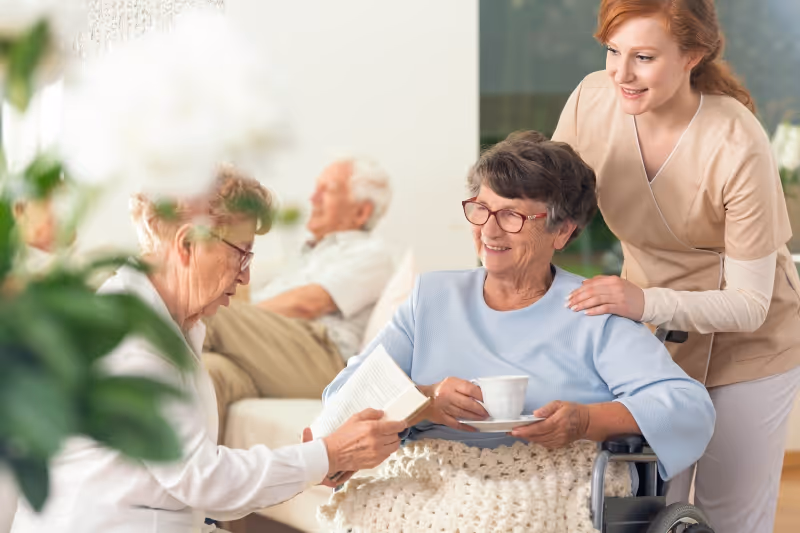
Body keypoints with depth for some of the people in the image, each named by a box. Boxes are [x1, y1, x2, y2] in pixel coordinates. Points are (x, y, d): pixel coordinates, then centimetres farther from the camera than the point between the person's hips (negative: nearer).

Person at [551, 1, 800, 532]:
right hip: (648, 338, 4)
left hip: (746, 347, -4)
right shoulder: (593, 100, -17)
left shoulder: (738, 145, -29)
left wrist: (647, 302, -39)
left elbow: (750, 305, -24)